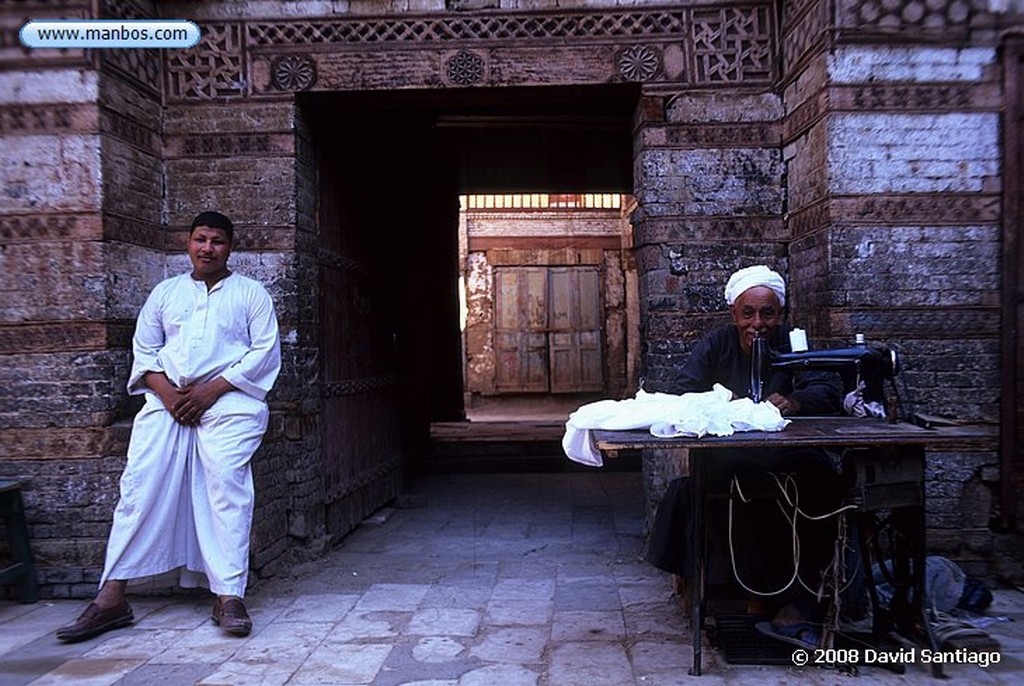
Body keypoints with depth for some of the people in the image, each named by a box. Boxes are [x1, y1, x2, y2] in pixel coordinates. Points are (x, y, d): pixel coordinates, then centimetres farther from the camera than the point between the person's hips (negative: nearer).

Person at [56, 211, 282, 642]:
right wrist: (166, 391, -6)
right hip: (167, 399, 3)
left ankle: (229, 597, -21)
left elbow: (265, 351, 1)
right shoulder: (165, 292, 21)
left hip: (227, 400, -3)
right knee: (140, 485, -11)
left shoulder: (251, 293, 12)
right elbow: (143, 349, 15)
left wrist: (211, 390, -10)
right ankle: (111, 598, -9)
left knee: (226, 483, -21)